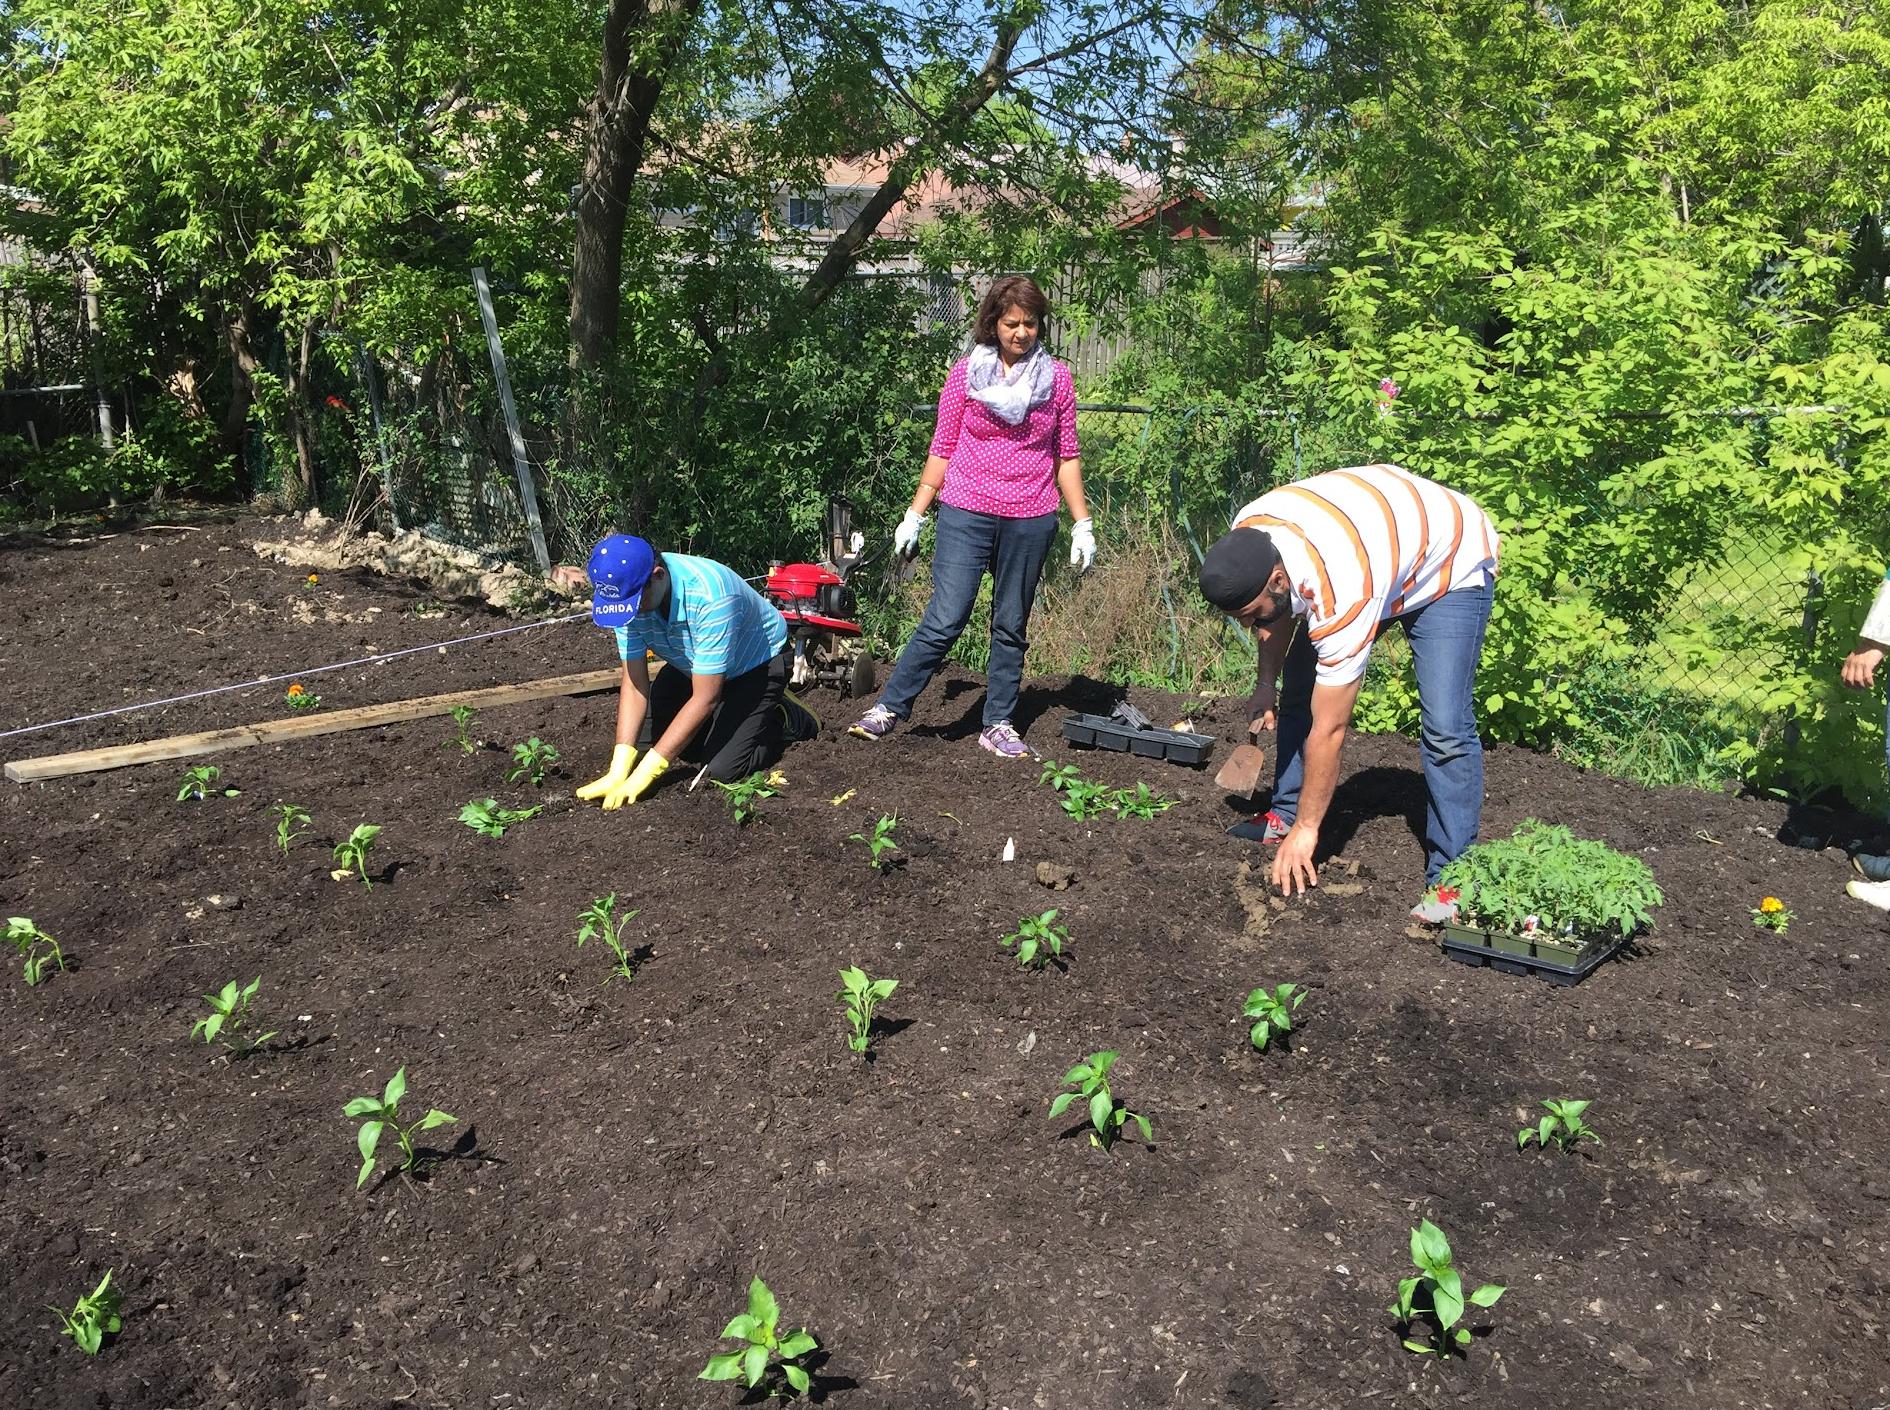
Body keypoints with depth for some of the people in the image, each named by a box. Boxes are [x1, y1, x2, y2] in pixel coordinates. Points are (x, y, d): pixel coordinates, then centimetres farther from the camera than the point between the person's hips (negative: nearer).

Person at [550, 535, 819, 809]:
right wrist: (618, 771, -27)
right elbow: (634, 683, -18)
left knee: (724, 768, -15)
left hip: (756, 661, -6)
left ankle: (789, 719, 10)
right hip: (692, 664, 6)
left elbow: (705, 698, -36)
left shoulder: (710, 594, -42)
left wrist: (645, 773, -35)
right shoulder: (628, 595, -23)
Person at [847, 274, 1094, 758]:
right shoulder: (965, 374, 2)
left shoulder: (1056, 378, 7)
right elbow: (942, 449, 6)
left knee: (1010, 627, 9)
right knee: (945, 621, -9)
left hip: (1029, 521, 2)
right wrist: (914, 515, 3)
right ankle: (888, 707, 3)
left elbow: (1067, 456, 9)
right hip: (966, 514, -2)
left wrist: (1082, 525, 5)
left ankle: (999, 725, 19)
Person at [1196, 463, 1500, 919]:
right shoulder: (1245, 538, -23)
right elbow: (1278, 615, 3)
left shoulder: (1340, 597, -42)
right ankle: (1283, 816, 19)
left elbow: (1328, 731, -33)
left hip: (1450, 566, -8)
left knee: (1445, 726, -20)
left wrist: (1307, 829, -24)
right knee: (1298, 692, 5)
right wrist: (1266, 684, -1)